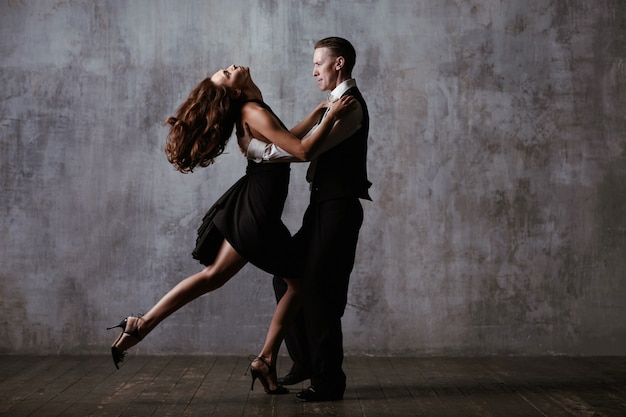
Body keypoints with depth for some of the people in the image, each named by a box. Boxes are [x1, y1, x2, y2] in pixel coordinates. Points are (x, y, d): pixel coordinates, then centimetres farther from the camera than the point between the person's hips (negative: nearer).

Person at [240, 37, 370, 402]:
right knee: (289, 276, 13)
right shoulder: (338, 103, 19)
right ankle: (306, 361, 24)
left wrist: (254, 147, -15)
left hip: (339, 207, -10)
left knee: (320, 289, -6)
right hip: (325, 206, 10)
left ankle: (329, 381, 5)